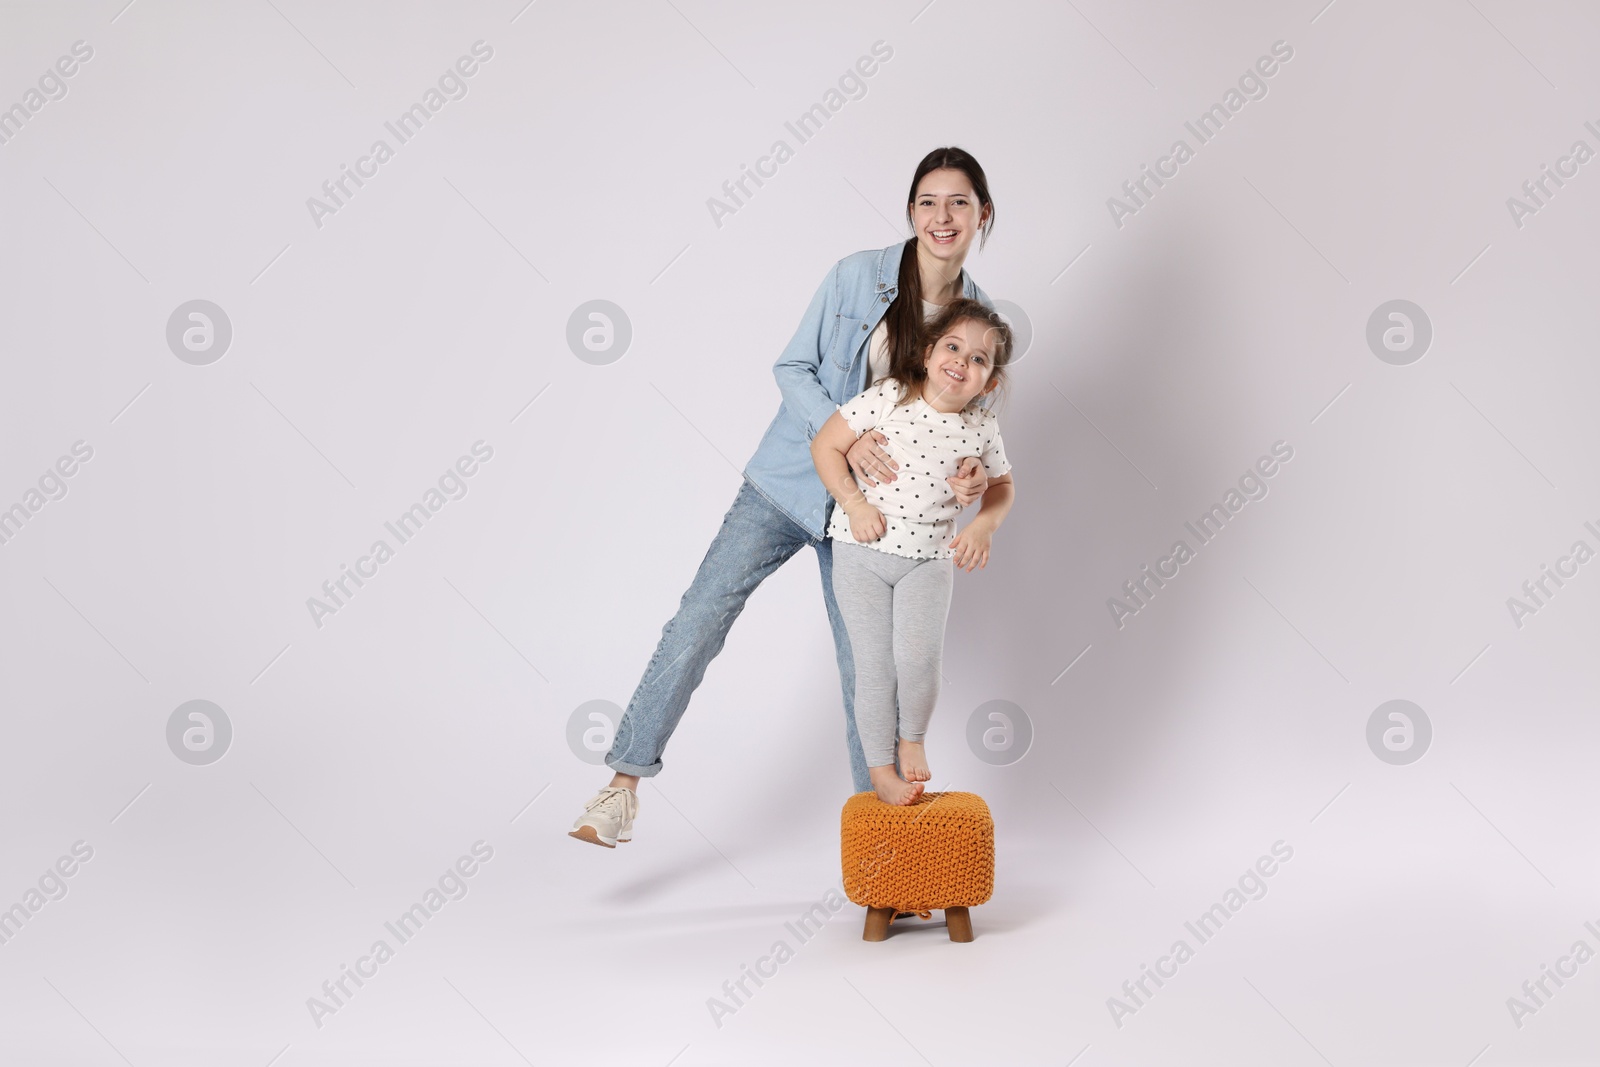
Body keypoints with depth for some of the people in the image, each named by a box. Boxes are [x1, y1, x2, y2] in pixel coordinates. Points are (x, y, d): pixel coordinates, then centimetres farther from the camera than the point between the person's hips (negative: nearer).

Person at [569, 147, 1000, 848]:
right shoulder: (858, 276, -7)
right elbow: (793, 368, -5)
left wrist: (971, 476, -17)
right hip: (790, 480, -1)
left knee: (868, 670, 6)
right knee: (699, 619, -8)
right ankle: (626, 781, 0)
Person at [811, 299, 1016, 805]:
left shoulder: (982, 428, -2)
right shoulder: (887, 397, -12)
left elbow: (1001, 485, 16)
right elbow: (825, 445, -7)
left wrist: (984, 525, -3)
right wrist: (854, 503, -15)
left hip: (929, 559, 2)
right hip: (861, 553, -1)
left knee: (919, 659, -15)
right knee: (875, 665, -1)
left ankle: (913, 739, 16)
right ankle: (881, 770, 17)